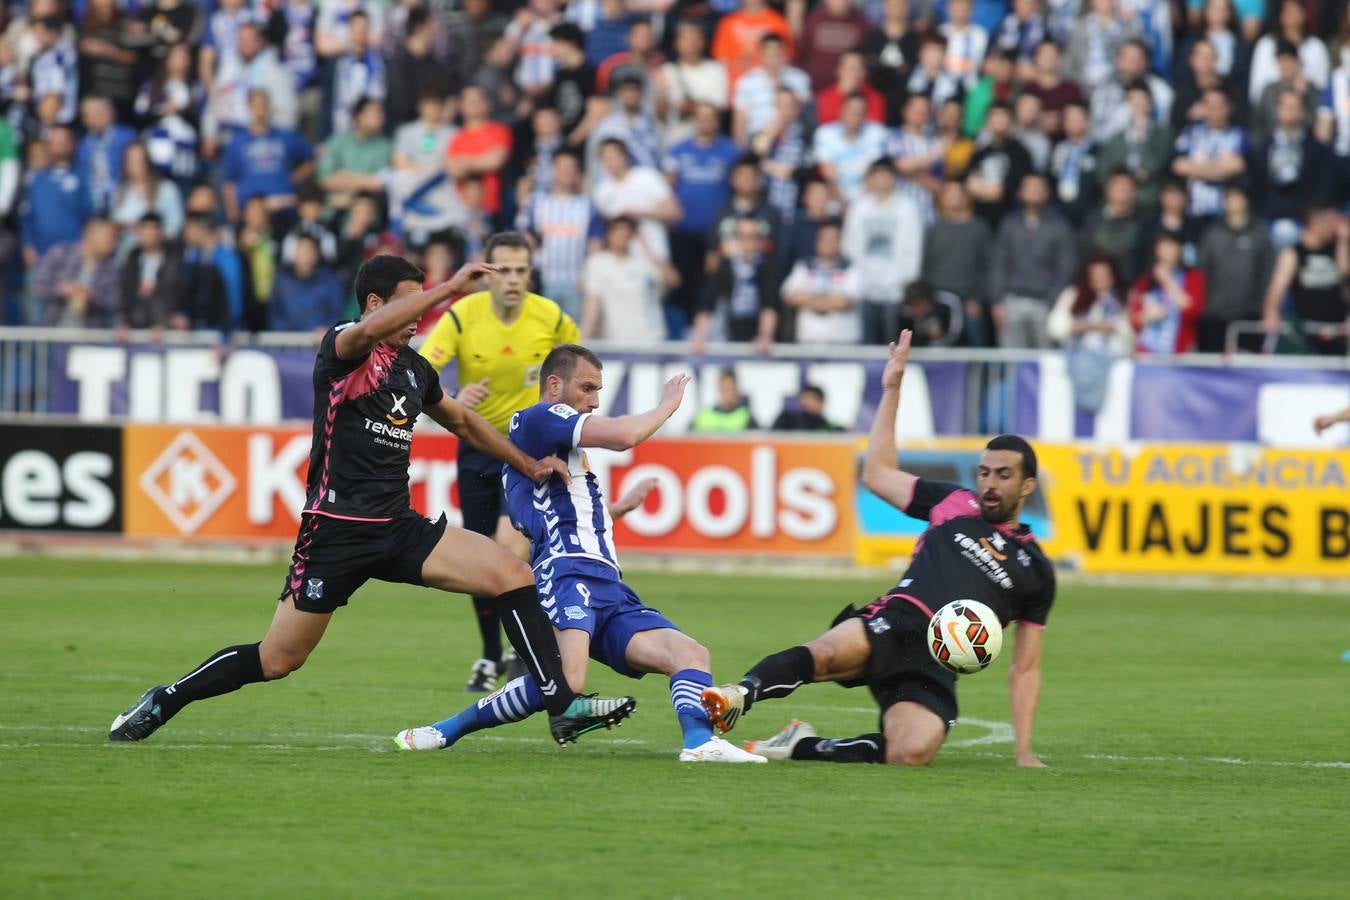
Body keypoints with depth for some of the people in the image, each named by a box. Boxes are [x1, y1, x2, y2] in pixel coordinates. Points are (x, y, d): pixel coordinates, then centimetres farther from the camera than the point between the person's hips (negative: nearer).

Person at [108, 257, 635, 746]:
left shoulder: (413, 368, 14)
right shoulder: (342, 347, -8)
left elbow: (462, 421, 33)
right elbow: (367, 331, -35)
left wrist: (527, 464, 30)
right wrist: (449, 288, -34)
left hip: (399, 528, 6)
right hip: (337, 531, -6)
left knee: (513, 577, -11)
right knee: (278, 660, -1)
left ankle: (563, 707, -12)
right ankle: (162, 702, 19)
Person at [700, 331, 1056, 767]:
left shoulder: (1036, 569, 19)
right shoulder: (954, 504, 21)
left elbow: (1025, 670, 20)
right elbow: (878, 473, 26)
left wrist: (1024, 751, 12)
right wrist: (892, 388, 23)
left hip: (934, 670, 0)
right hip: (892, 623, 0)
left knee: (913, 751, -32)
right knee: (828, 653, -39)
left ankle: (799, 746, -16)